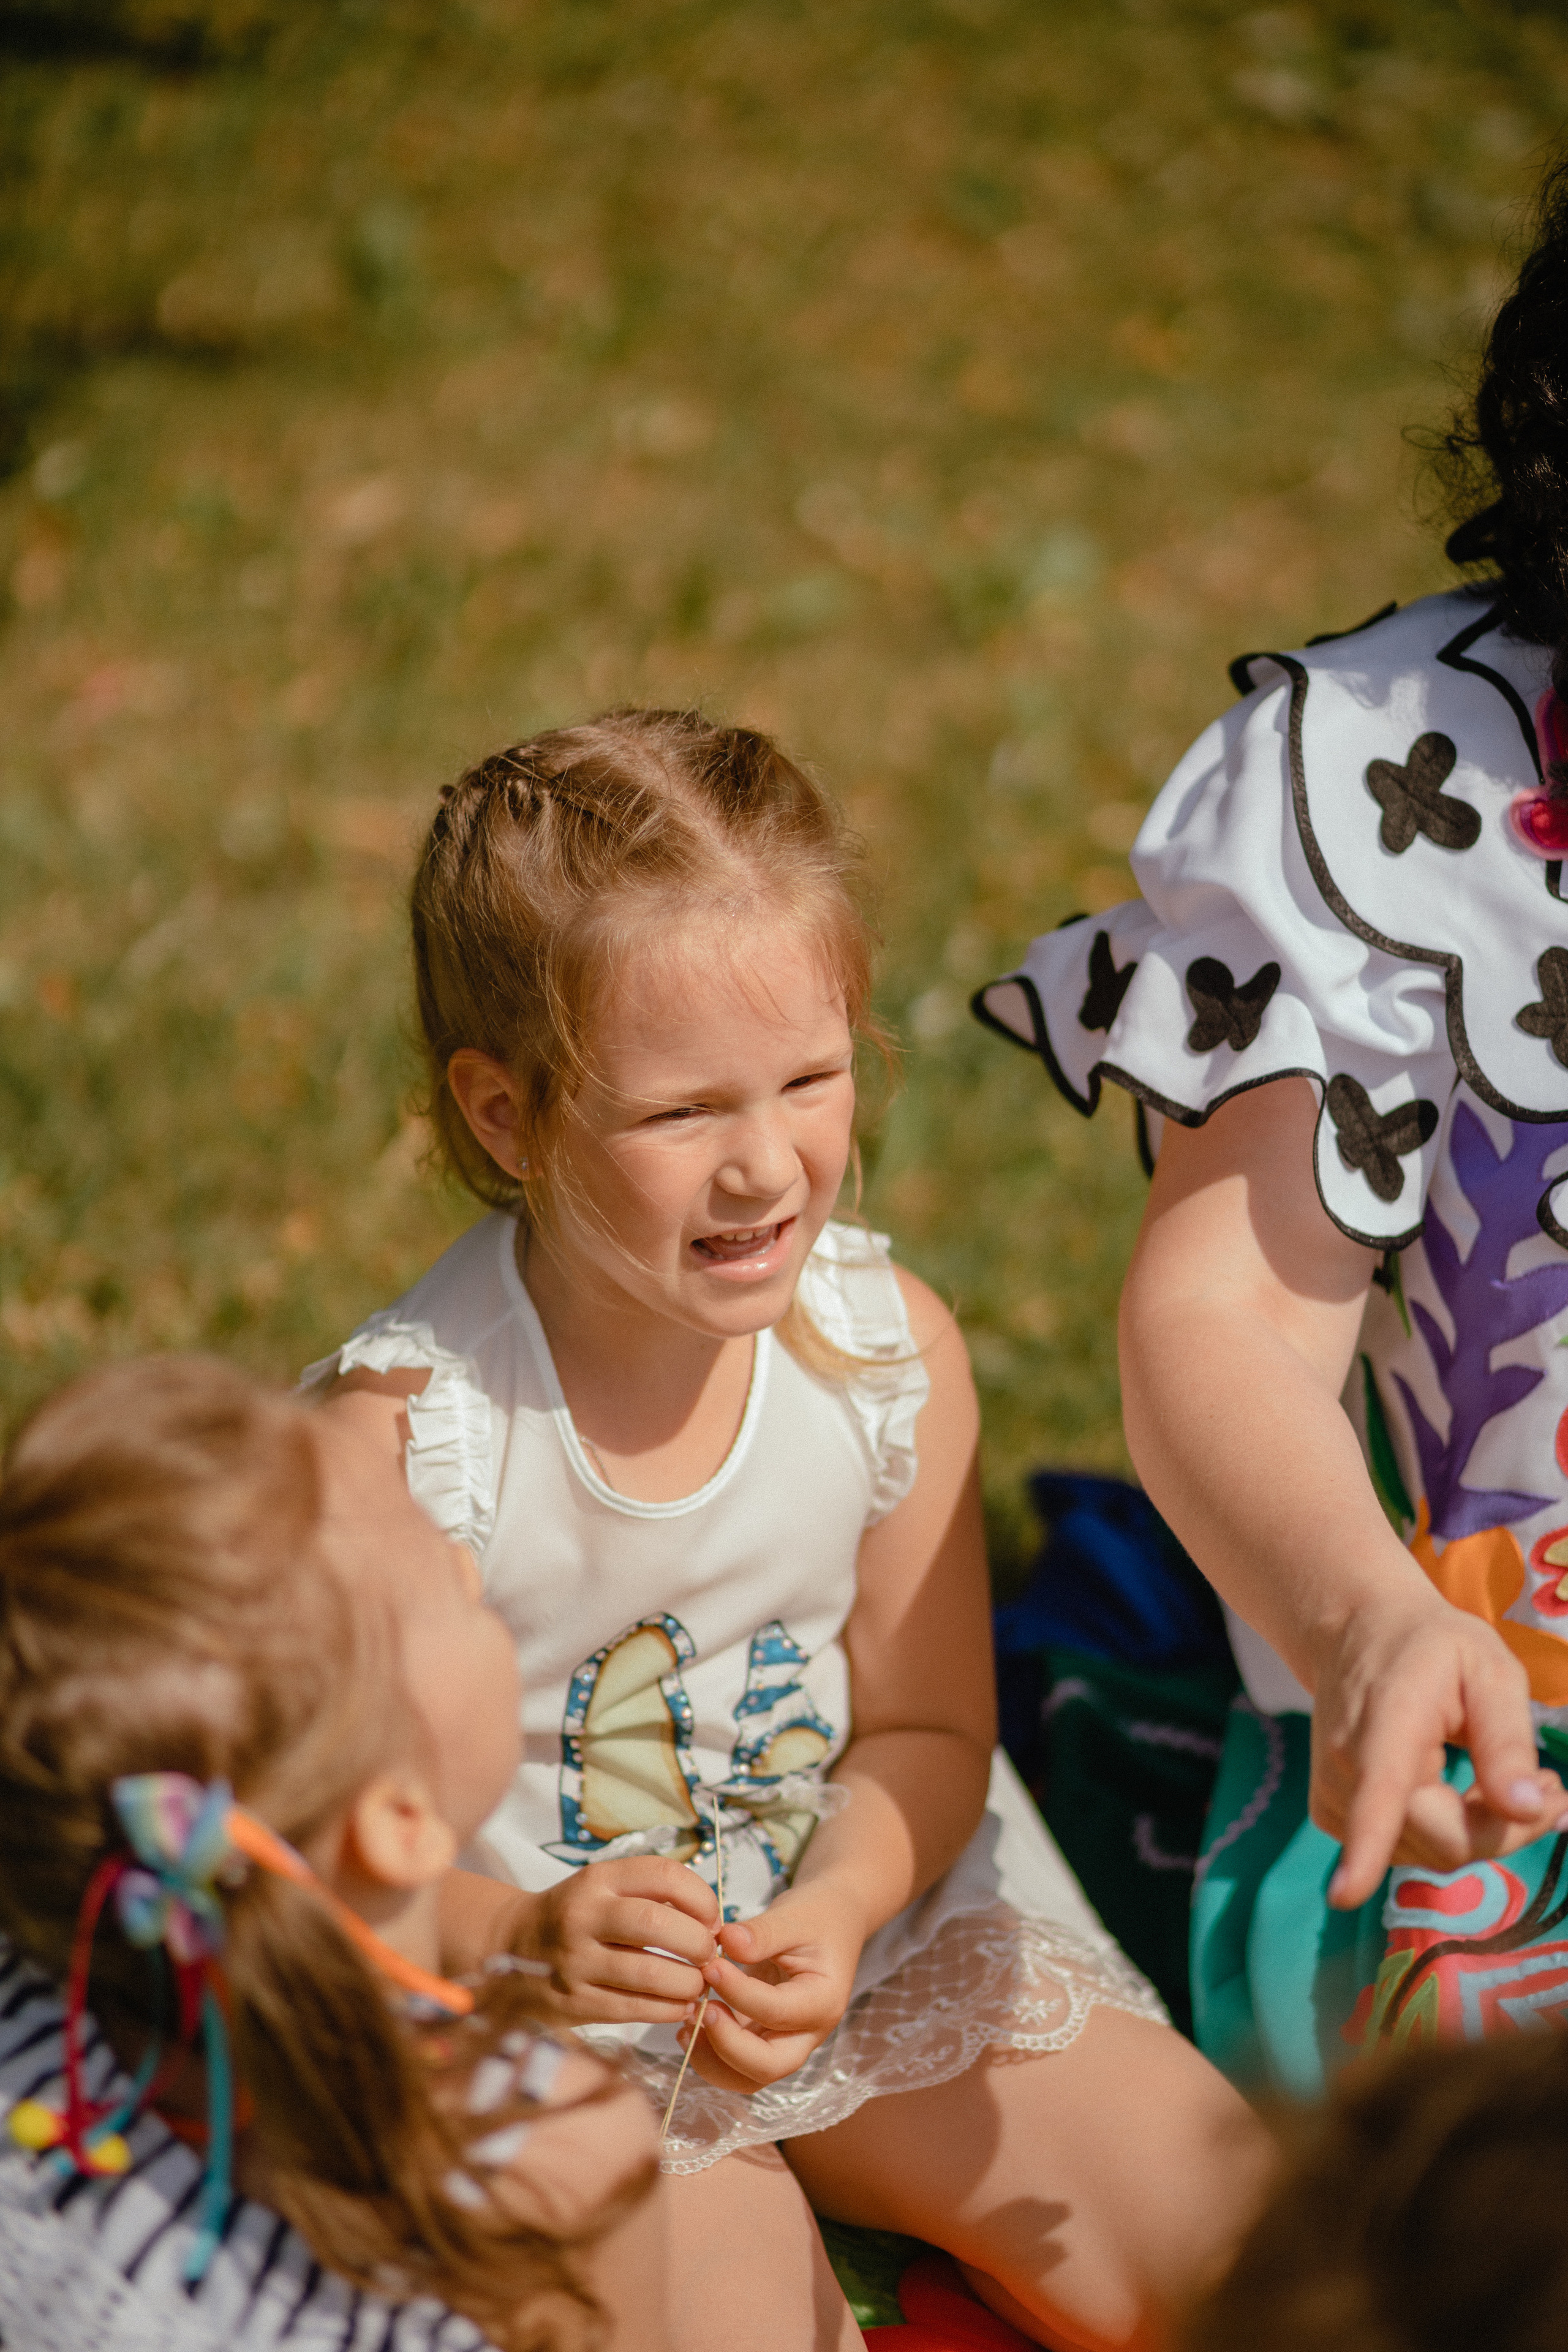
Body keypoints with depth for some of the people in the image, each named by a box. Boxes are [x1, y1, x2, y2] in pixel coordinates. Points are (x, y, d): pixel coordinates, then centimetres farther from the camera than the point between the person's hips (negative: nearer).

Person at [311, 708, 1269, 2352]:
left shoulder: (891, 1349, -10)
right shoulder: (399, 1428, -22)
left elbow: (924, 1730, 1)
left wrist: (833, 1911, -17)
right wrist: (529, 1938, -31)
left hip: (858, 1926, 4)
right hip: (544, 2015, -4)